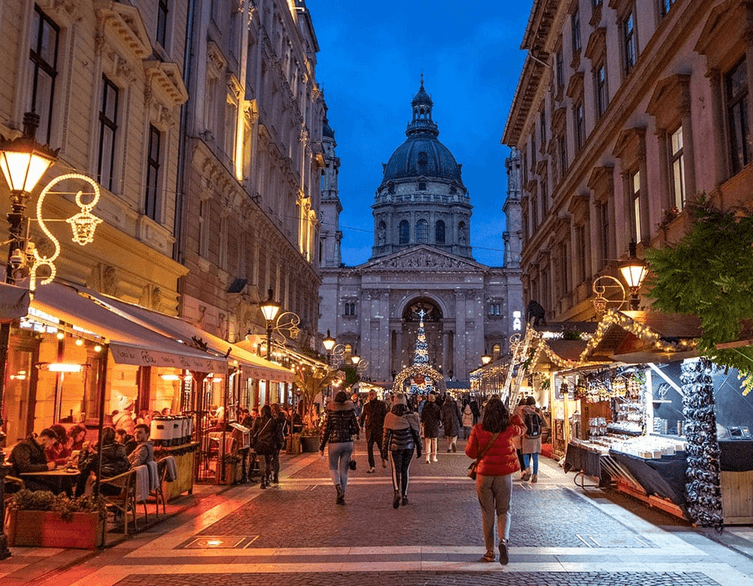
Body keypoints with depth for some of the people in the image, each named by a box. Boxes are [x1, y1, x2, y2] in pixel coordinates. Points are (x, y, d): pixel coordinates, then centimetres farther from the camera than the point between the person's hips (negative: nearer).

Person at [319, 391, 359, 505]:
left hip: (334, 443, -2)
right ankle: (341, 497, 12)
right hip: (348, 443, 2)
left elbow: (325, 430, -6)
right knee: (344, 470, 11)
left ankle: (338, 487, -13)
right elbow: (355, 429, -1)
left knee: (333, 467, 14)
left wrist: (322, 447, 1)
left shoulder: (330, 412, -7)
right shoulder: (350, 411, -2)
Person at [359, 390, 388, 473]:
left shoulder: (381, 404, 2)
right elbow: (362, 416, 20)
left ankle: (383, 459, 32)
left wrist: (384, 425, -9)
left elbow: (385, 415, 0)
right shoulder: (366, 406, 11)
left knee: (381, 445, 1)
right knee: (369, 448, -1)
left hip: (379, 428, -3)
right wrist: (361, 425, 12)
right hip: (369, 429, 3)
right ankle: (372, 467, 5)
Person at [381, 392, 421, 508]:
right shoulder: (412, 415, -2)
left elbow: (386, 434, -2)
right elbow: (416, 433, 2)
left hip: (395, 446, -2)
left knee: (396, 470, 2)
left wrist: (384, 450, 4)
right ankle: (404, 496, 16)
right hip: (409, 446, 2)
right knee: (405, 470, 13)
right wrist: (418, 448, 10)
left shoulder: (389, 416, -5)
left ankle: (397, 492, -21)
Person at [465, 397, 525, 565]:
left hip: (484, 474, 0)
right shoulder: (509, 429, -7)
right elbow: (522, 428, 17)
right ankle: (503, 540, -13)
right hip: (504, 474, 0)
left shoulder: (478, 430, -9)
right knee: (503, 511, 12)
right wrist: (515, 416, 33)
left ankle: (490, 552, 15)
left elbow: (470, 453, -1)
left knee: (487, 513, 11)